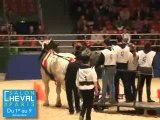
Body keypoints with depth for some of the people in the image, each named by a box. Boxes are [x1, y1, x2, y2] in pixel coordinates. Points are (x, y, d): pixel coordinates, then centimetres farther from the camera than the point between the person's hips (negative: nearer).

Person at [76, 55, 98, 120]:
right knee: (89, 104, 9)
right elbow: (95, 81, -10)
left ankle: (81, 115, -3)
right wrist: (96, 89, -2)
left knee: (84, 103, 18)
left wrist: (79, 88, 15)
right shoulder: (91, 69, -9)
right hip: (90, 88, -3)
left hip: (82, 88, 3)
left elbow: (77, 81, 3)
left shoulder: (79, 70, -1)